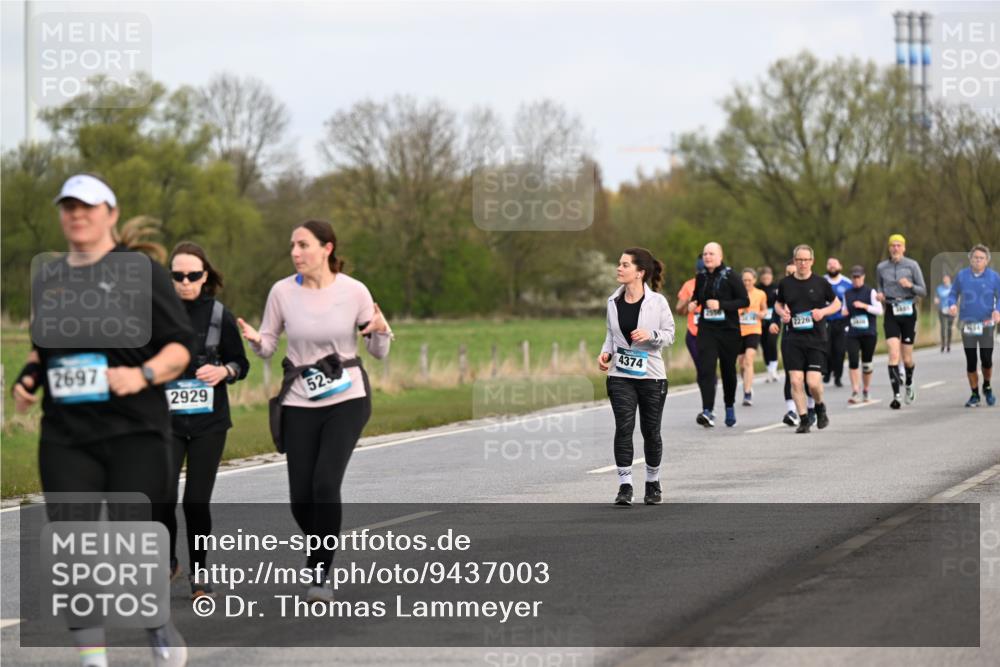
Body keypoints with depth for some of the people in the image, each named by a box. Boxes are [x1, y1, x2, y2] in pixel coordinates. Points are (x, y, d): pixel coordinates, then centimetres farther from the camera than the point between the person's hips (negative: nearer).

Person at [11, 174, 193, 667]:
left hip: (135, 430, -4)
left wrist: (144, 374, -20)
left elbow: (181, 346, -3)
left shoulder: (141, 271, -2)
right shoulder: (47, 279, 14)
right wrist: (29, 377, 8)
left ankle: (160, 626, 23)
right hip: (66, 436, 4)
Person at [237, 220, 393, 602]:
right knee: (301, 496, 0)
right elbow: (266, 348, 5)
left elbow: (379, 353, 1)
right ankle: (324, 549, 31)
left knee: (325, 484, -19)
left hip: (346, 400, -2)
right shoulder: (282, 292, -4)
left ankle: (319, 573, -8)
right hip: (300, 403, 2)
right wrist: (255, 339, -17)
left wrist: (382, 331, -20)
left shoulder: (354, 292, -7)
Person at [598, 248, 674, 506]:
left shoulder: (657, 301, -7)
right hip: (620, 375, 2)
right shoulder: (614, 301, 4)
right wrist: (606, 352, -1)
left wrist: (650, 335, -20)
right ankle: (625, 486, -8)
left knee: (651, 431, 8)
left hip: (651, 375, -2)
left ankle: (653, 483, 27)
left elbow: (669, 334, -1)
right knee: (624, 427, -11)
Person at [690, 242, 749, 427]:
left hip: (728, 330, -2)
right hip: (706, 330, 2)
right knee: (705, 370, -15)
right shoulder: (701, 278, 7)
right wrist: (693, 304, 2)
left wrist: (721, 304, -19)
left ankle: (730, 407, 33)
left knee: (728, 370, 11)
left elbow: (745, 301, -10)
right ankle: (708, 412, -23)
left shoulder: (730, 276, -6)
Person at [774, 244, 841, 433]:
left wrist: (823, 311, -8)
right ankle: (803, 419, 6)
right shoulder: (786, 284, 5)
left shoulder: (821, 283, 1)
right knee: (796, 381, -6)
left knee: (813, 382, -9)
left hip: (816, 339, -2)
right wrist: (782, 313, -1)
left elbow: (837, 304, 11)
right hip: (792, 338, 2)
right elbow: (778, 304, 21)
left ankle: (820, 407, 22)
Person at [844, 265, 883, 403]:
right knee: (853, 361, -14)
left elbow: (879, 310, -5)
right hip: (852, 334, 2)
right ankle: (855, 391, -15)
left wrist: (864, 306, -15)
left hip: (869, 333, -2)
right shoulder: (847, 294, 12)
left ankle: (866, 391, 20)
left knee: (867, 363, 5)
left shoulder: (870, 292, 1)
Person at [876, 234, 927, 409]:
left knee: (907, 358, 5)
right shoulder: (881, 267, 7)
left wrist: (910, 285, -18)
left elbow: (923, 291, 1)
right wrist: (880, 295, 0)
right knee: (893, 354, -15)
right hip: (891, 313, 1)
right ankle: (896, 395, -15)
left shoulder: (912, 265, -1)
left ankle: (909, 384, 36)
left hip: (908, 311, -1)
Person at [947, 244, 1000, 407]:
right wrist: (952, 305, -13)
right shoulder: (962, 276, 2)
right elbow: (953, 294, 9)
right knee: (971, 361, 3)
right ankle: (975, 395, 17)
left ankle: (987, 387, 19)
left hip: (986, 324, -1)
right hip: (967, 324, 1)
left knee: (986, 359, -10)